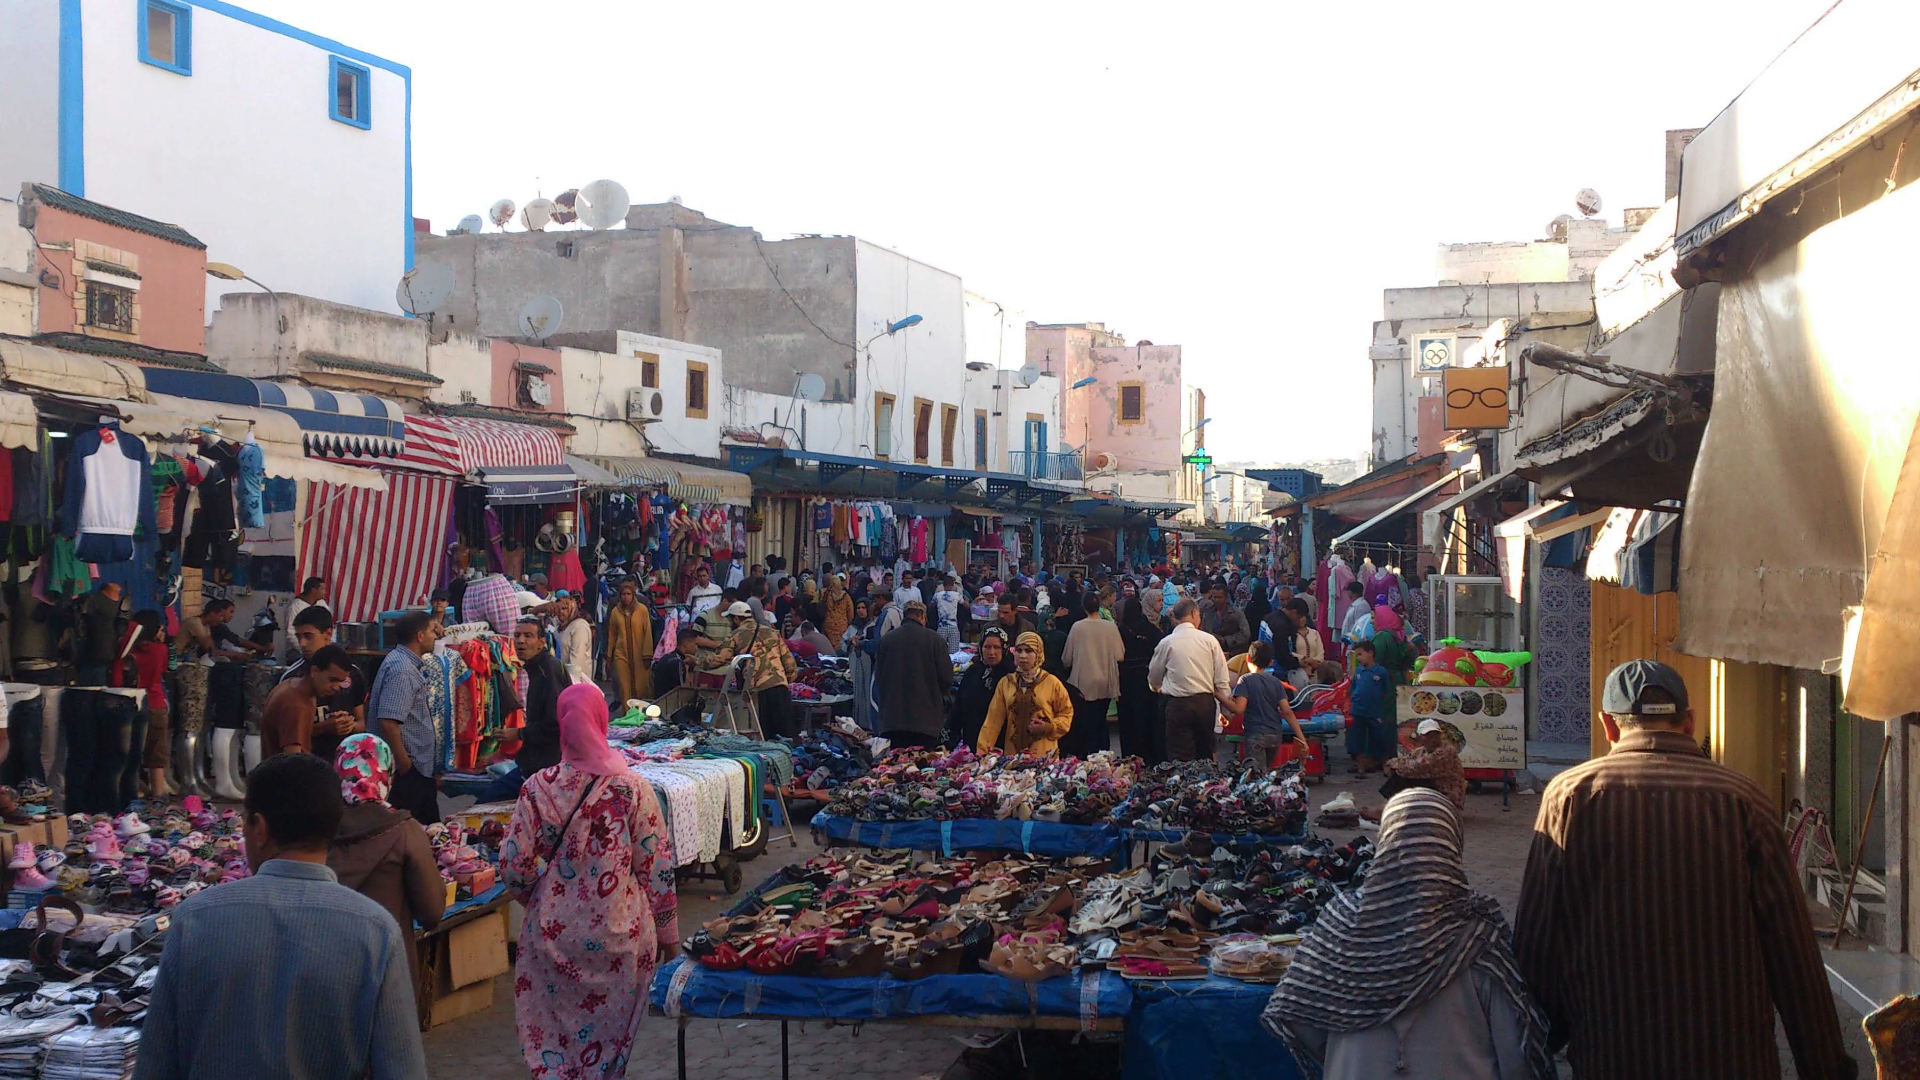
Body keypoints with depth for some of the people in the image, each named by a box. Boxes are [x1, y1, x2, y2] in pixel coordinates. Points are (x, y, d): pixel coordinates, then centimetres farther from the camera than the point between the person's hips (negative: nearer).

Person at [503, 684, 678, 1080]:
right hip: (617, 935, -1)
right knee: (609, 1034, 16)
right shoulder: (632, 787, -11)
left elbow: (514, 867, -6)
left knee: (551, 1034, 17)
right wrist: (667, 932, 4)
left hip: (553, 931, 1)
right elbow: (657, 867, -8)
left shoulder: (538, 787, -8)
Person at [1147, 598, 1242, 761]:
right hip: (1205, 701, 2)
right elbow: (1221, 678, 1)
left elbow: (1154, 678, 11)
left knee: (1180, 758, 0)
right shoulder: (1209, 640, 0)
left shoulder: (1166, 642, -2)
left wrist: (1159, 687, 34)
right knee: (1205, 754, 14)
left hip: (1178, 704, -2)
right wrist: (1228, 706, 11)